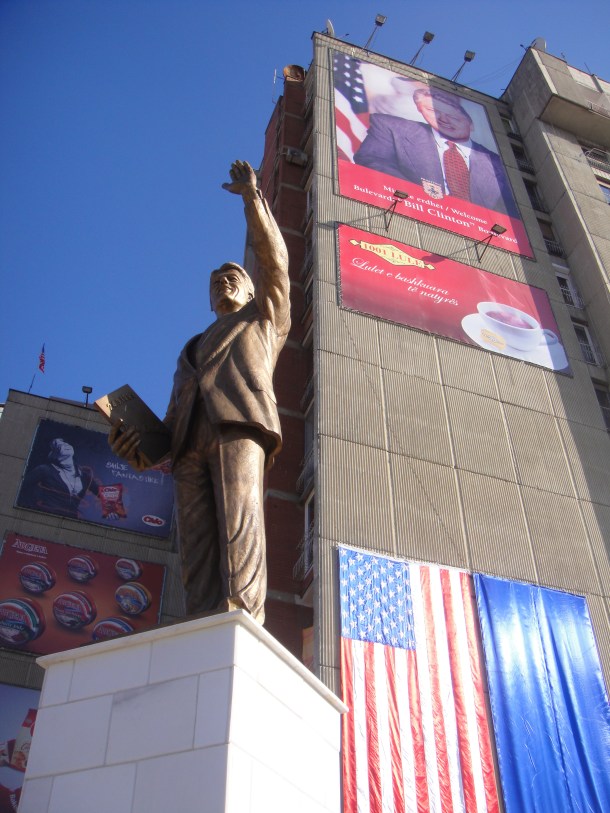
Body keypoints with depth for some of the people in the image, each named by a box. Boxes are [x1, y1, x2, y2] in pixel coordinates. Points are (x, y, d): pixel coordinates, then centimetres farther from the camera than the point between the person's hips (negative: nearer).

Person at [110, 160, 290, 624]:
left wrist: (252, 196, 17)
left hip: (238, 423, -3)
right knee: (198, 540, -15)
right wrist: (144, 441, 7)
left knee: (239, 520, -25)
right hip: (190, 440, 4)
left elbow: (274, 259, 19)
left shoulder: (265, 318, 32)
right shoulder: (193, 348, 40)